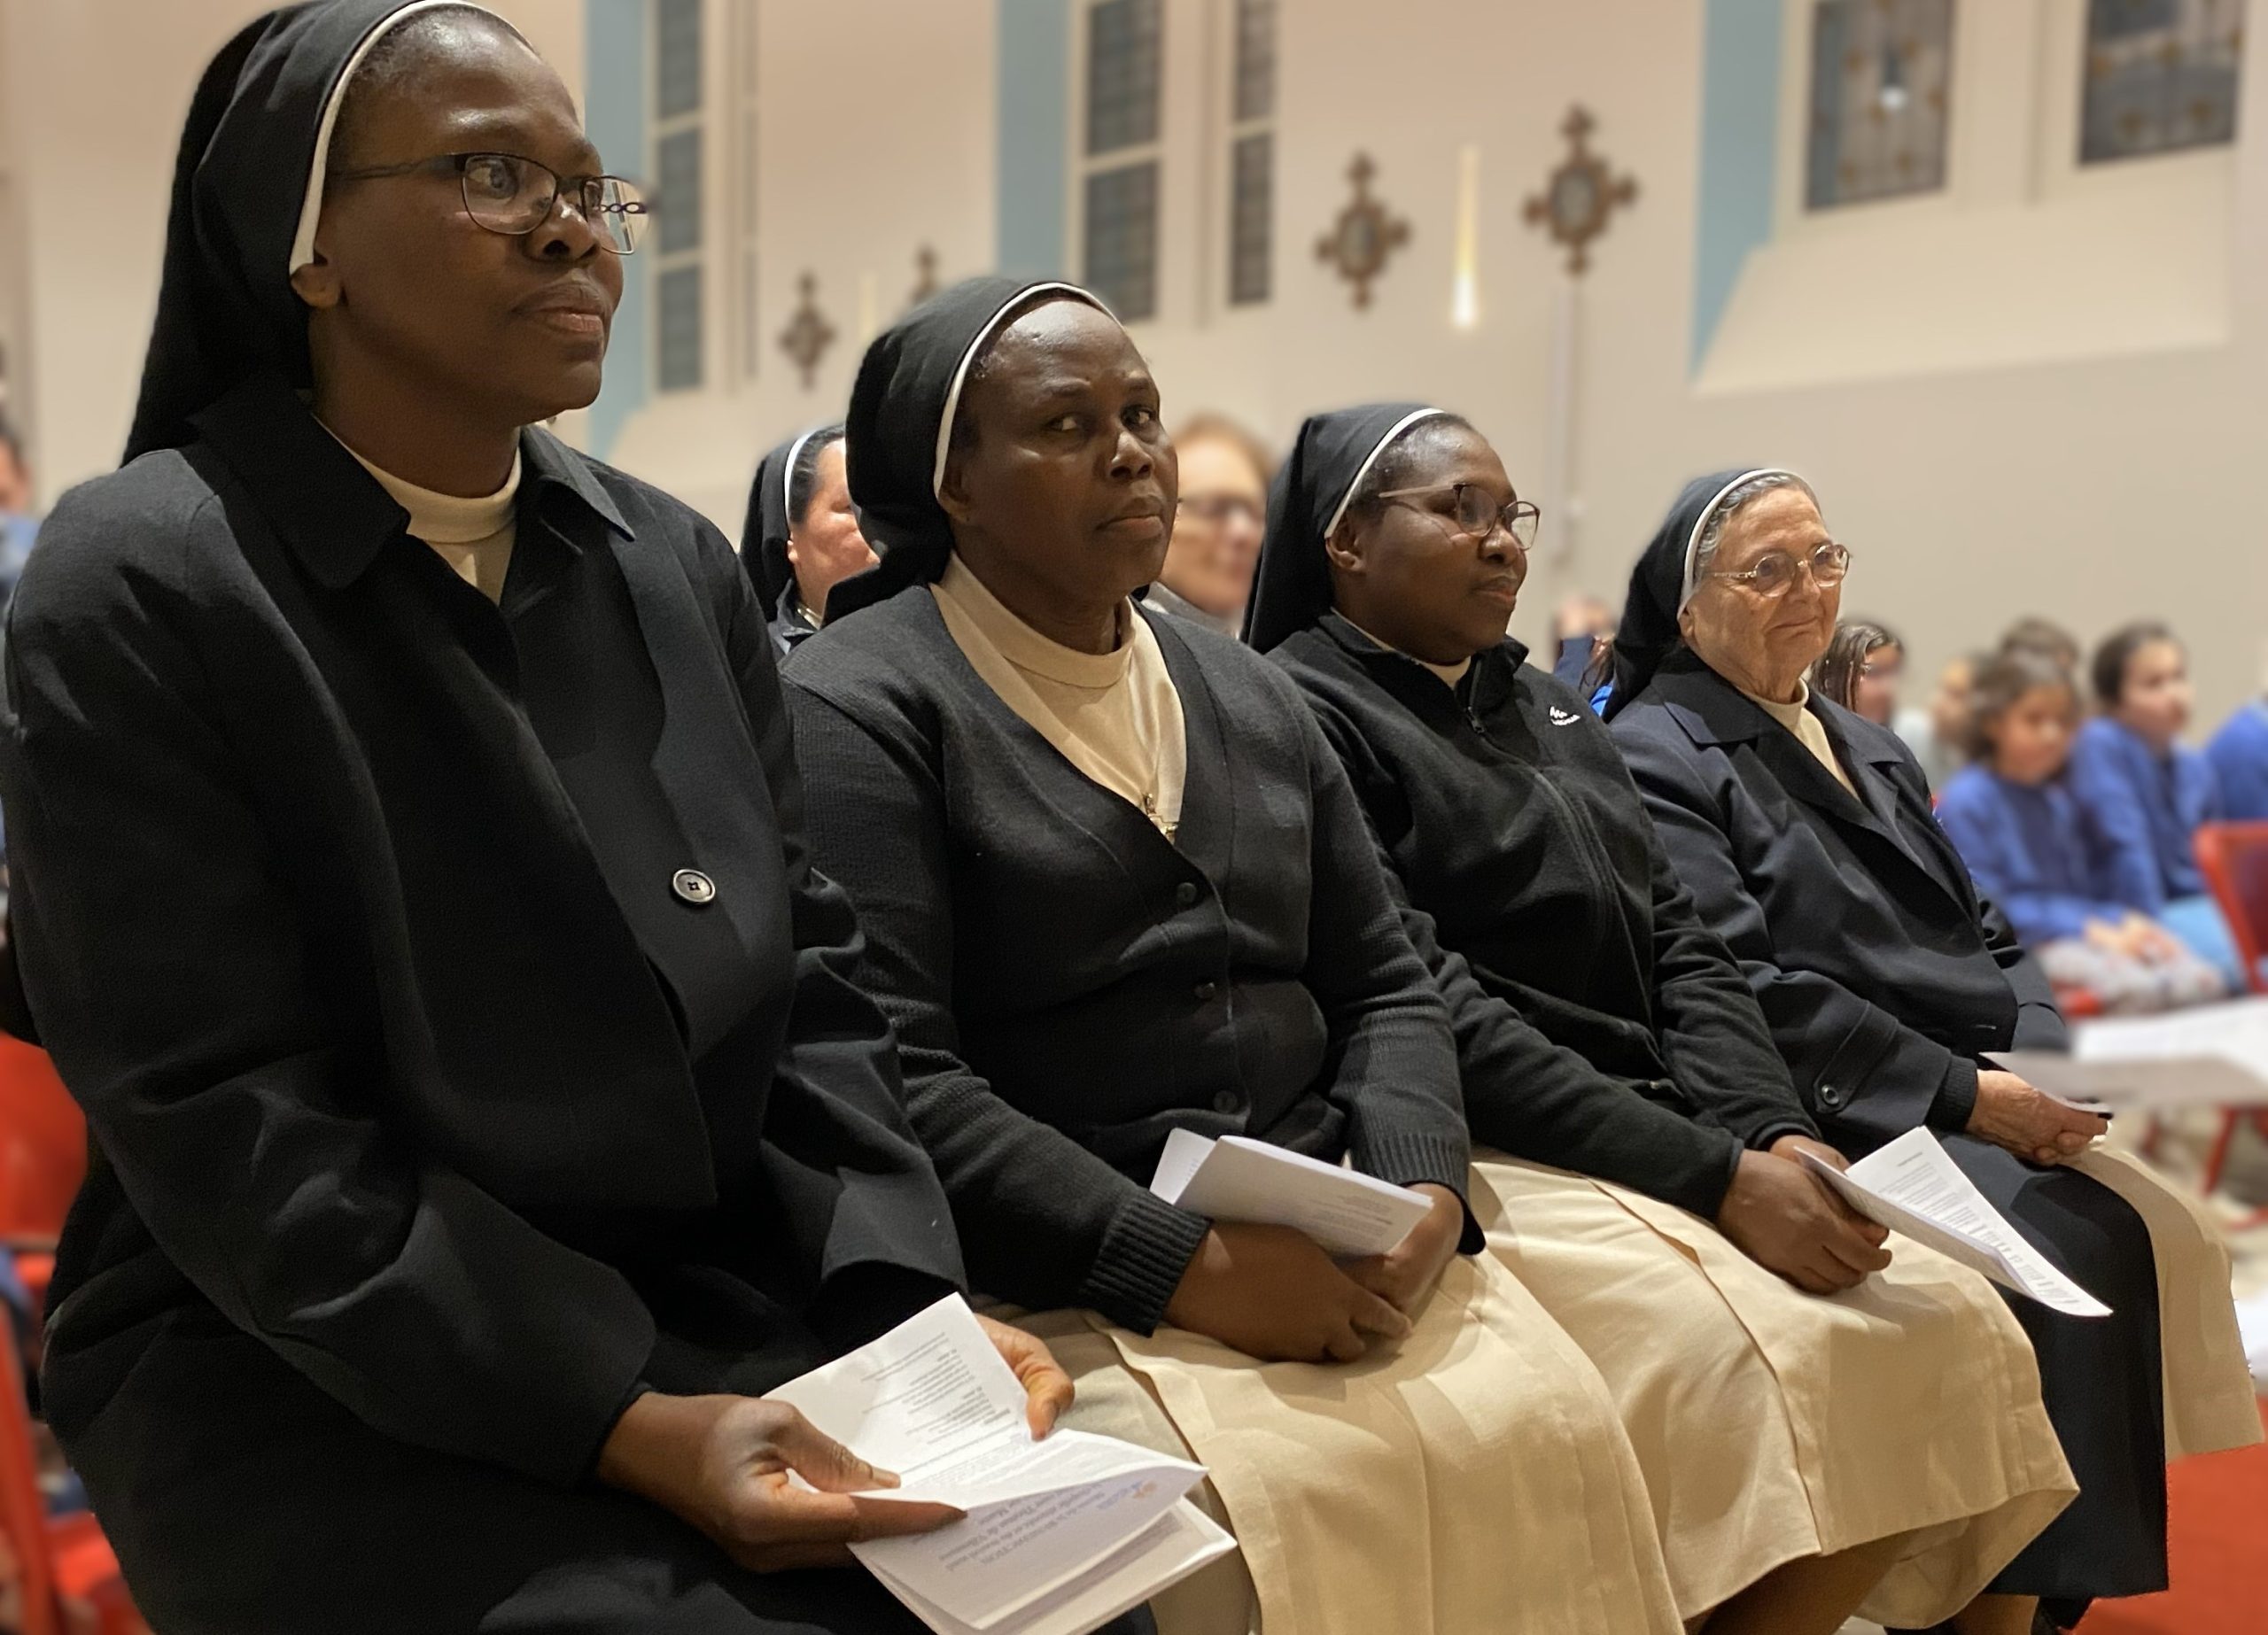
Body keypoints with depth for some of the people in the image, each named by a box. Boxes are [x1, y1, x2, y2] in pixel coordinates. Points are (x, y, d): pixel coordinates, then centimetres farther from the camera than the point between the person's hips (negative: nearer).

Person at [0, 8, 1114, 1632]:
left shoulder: (680, 565, 6)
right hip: (317, 1379, -4)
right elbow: (232, 1132, -15)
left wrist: (910, 1298, -8)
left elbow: (806, 971, 7)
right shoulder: (138, 592, -10)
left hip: (721, 1314, 5)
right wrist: (624, 1423, -22)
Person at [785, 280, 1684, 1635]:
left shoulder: (1248, 695, 17)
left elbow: (1383, 987, 15)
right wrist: (1189, 1267, -19)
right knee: (1290, 1495, -28)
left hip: (1327, 1244, 6)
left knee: (1553, 1428, -16)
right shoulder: (861, 708, -4)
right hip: (1065, 1269, -5)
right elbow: (895, 1081, -15)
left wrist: (1426, 1189, -6)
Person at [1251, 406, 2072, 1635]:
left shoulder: (1550, 709, 20)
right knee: (1763, 1359, -27)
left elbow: (1678, 949, 14)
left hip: (1663, 1136, 8)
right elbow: (1432, 1012, -16)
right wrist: (1712, 1176, -18)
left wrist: (1775, 1134, -6)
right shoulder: (1303, 717, -7)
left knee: (1955, 1323, -8)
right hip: (1482, 1163, -8)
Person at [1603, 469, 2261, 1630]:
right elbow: (1745, 992, -15)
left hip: (1985, 1104, 7)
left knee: (2169, 1226, -14)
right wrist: (1962, 1092, -16)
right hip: (1838, 1126, -7)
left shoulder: (1871, 752, 22)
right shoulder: (1655, 759, -5)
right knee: (2081, 1246, -25)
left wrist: (2045, 1062, -2)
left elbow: (1983, 936, 19)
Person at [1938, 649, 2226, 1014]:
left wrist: (2127, 920, 1)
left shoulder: (2067, 797, 19)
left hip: (2098, 926, 7)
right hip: (2021, 944, -7)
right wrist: (2090, 929, -16)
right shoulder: (1966, 802, -4)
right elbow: (1986, 903, -12)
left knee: (2201, 981, -20)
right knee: (2135, 987, -34)